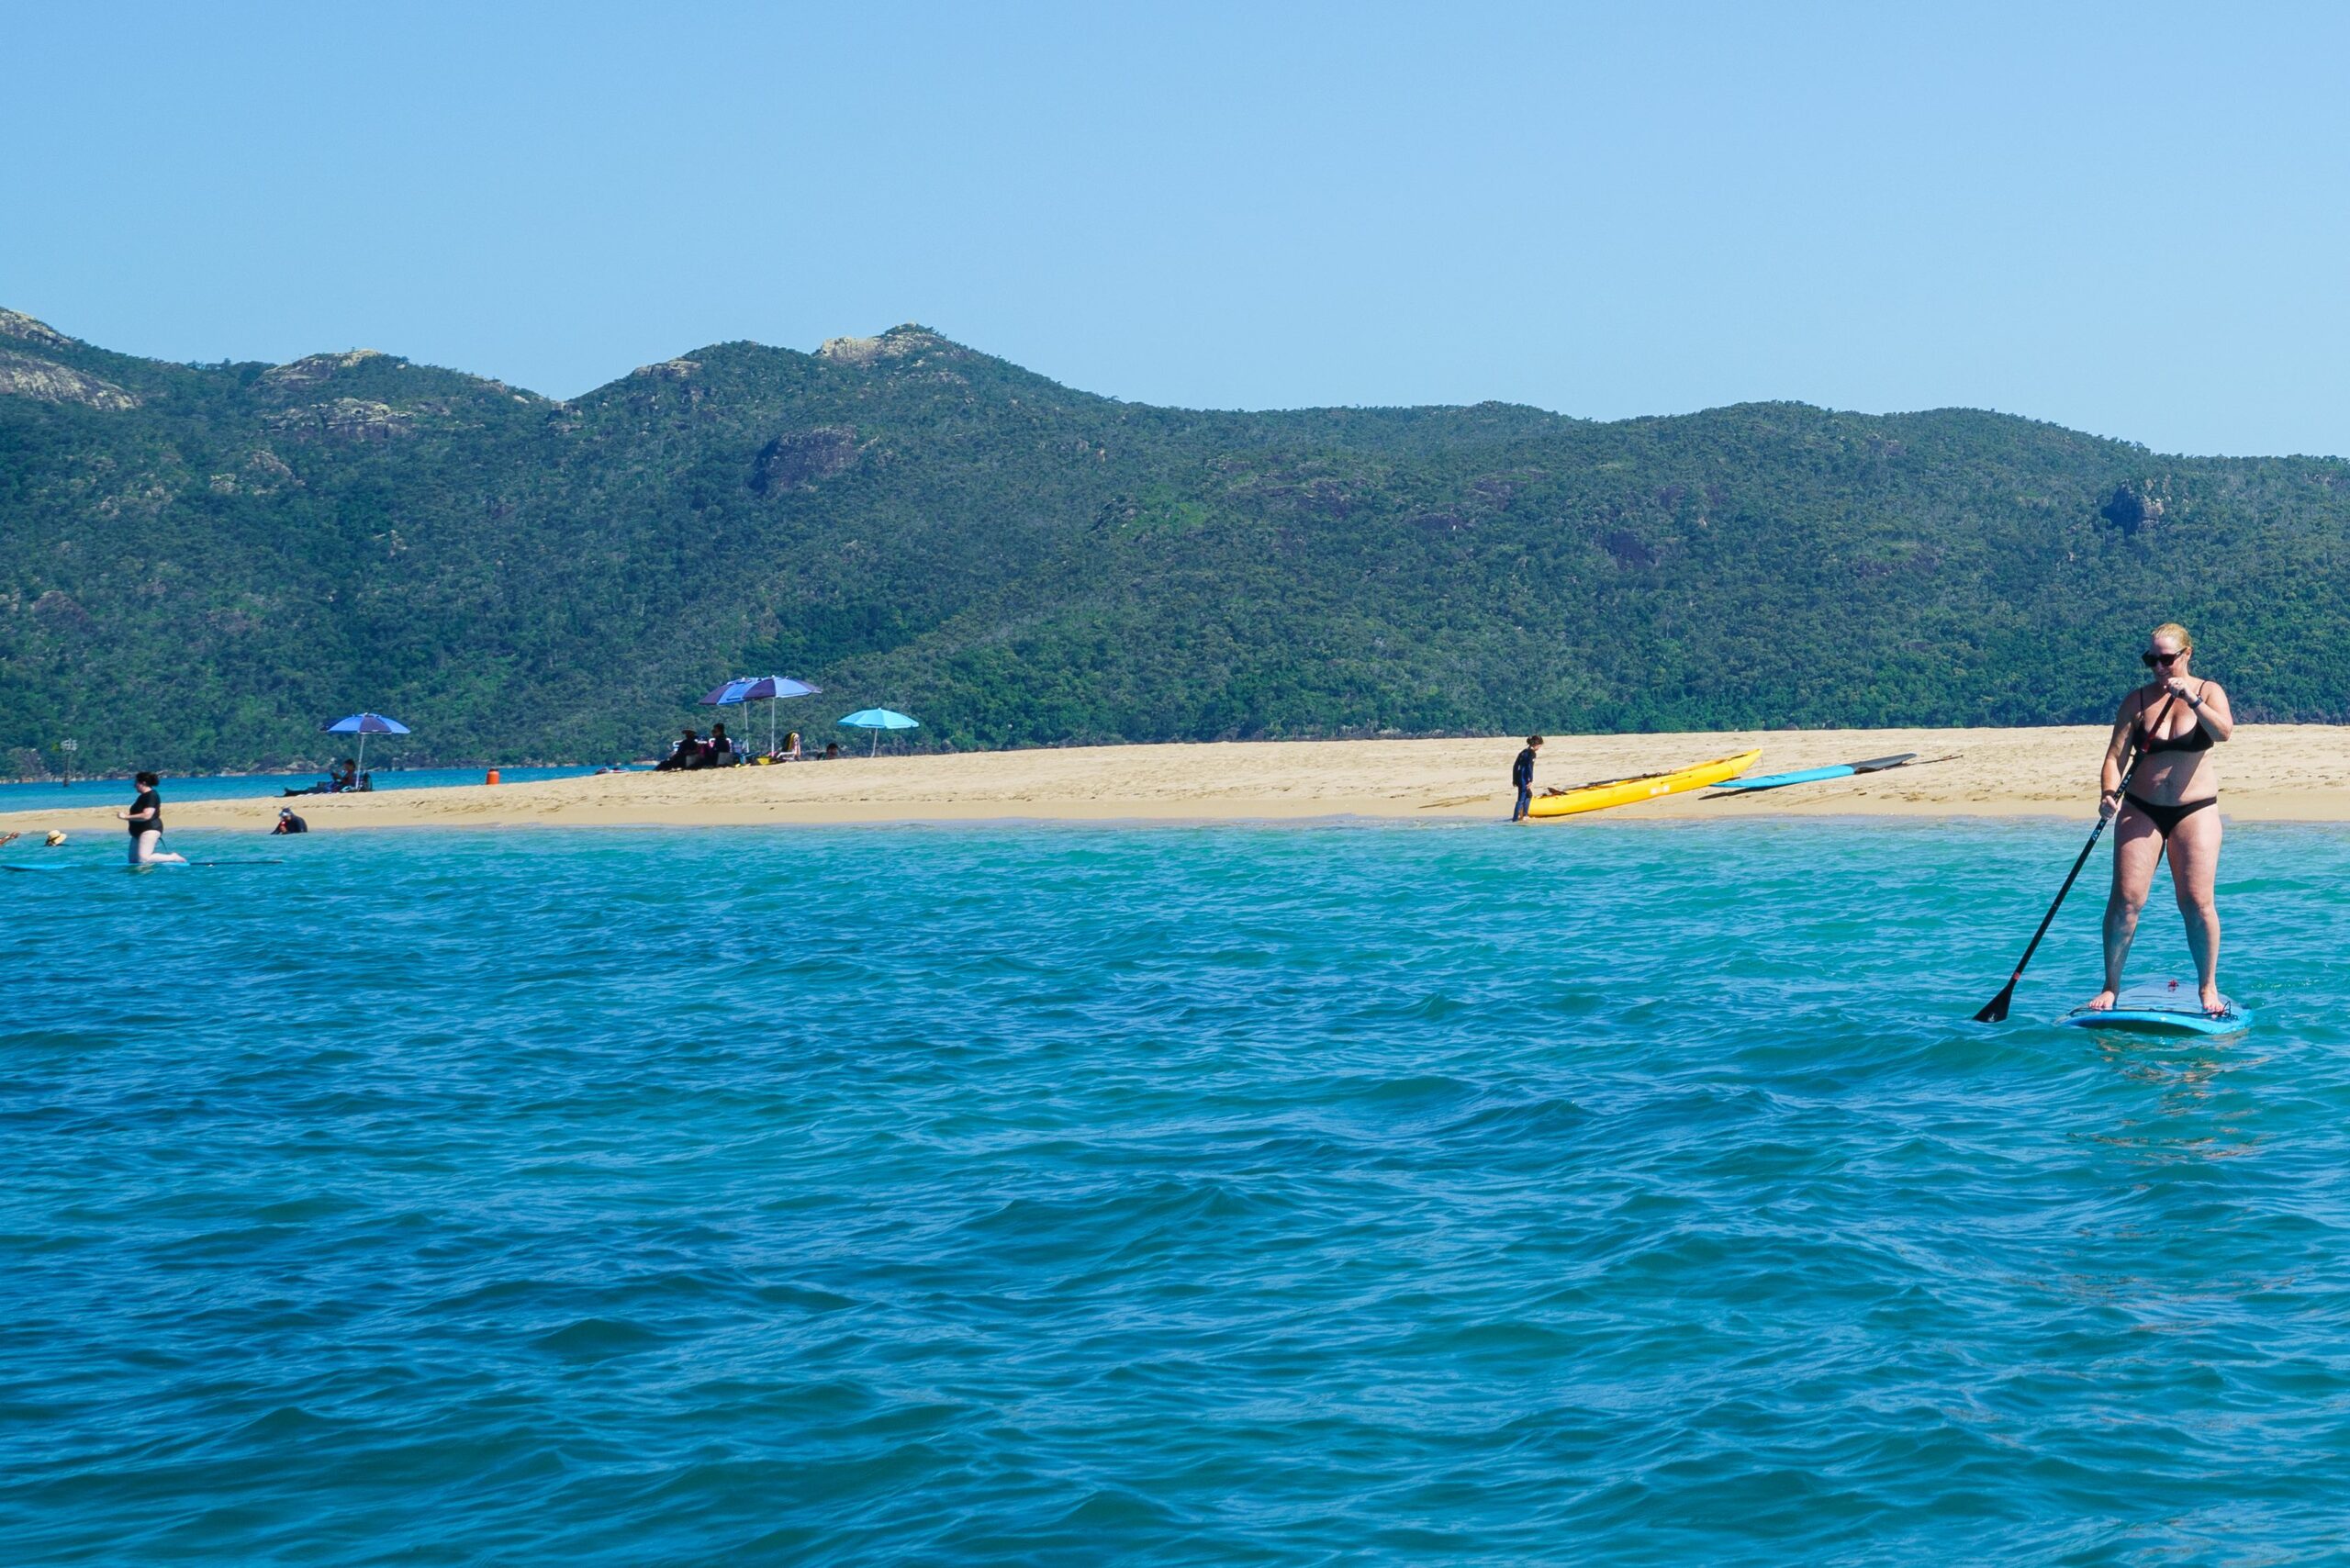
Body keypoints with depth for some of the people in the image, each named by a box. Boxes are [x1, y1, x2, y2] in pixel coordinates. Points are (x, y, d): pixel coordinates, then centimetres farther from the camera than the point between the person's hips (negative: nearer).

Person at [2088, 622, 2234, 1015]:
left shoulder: (2208, 691, 2)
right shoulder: (2137, 700, 3)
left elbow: (2224, 731, -17)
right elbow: (2116, 754, -2)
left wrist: (2192, 700, -30)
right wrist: (2108, 793, -20)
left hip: (2195, 810, -1)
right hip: (2141, 809, 1)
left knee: (2197, 902, -6)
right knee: (2126, 898, -8)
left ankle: (2208, 986, 9)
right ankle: (2110, 986, 1)